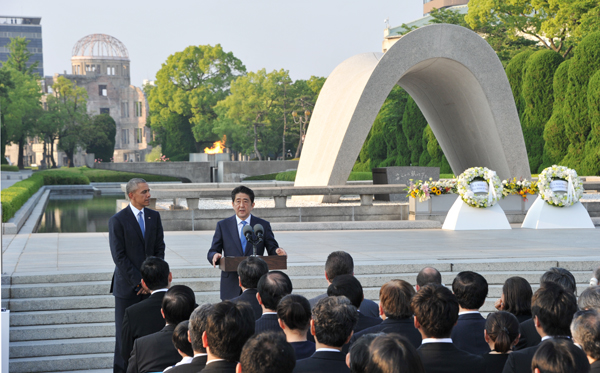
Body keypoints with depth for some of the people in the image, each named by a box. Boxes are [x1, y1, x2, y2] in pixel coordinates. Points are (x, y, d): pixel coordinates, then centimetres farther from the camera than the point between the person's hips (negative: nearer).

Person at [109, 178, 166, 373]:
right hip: (127, 287, -4)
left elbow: (159, 249, 8)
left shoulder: (154, 216, 7)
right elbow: (119, 256, -11)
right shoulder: (117, 220, -8)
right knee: (125, 334, 3)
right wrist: (139, 282, -13)